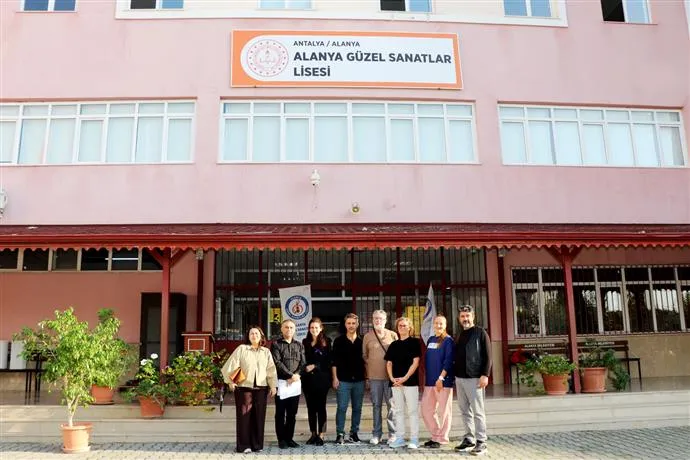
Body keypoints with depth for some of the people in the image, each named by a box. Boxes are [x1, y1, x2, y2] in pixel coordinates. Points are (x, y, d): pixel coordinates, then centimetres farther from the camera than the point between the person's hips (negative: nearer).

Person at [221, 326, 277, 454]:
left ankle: (257, 445, 14)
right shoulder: (241, 349, 3)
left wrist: (273, 385, 1)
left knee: (259, 416, 5)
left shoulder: (266, 352, 12)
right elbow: (231, 365, -3)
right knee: (244, 415, -2)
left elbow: (271, 369, 8)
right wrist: (230, 381, -10)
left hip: (261, 388, 3)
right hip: (244, 387, -3)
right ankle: (244, 445, 4)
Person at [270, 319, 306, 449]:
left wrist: (296, 375, -12)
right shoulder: (276, 344, 2)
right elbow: (277, 363, -9)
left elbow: (302, 363, 5)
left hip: (295, 383, 3)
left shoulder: (299, 345, 14)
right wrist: (290, 375, -14)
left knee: (292, 413, 7)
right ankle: (281, 439, 9)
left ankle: (289, 438, 15)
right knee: (280, 413, 2)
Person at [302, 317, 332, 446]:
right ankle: (313, 434, 19)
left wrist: (315, 366, -12)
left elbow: (328, 361, -6)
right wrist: (305, 369, -2)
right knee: (311, 407, 9)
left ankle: (321, 435, 6)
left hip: (321, 379, -4)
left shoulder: (326, 342, -2)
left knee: (320, 406, 1)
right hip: (308, 379, 4)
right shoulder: (305, 342, 9)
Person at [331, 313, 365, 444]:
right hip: (343, 380, -2)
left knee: (357, 408, 8)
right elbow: (334, 361, 1)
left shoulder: (362, 341, 7)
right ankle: (340, 434, 5)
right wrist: (335, 378, -5)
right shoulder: (339, 341, 1)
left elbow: (365, 360, 11)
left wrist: (366, 377, 6)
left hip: (359, 380, 3)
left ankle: (354, 433, 19)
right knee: (342, 408, -3)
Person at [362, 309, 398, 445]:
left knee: (391, 405, 2)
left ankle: (392, 433, 12)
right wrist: (367, 375, 6)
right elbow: (364, 356, 11)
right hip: (374, 377, 1)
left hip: (390, 376, -1)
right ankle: (377, 434, 13)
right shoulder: (367, 336, 7)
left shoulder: (393, 335, 5)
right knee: (376, 406, 6)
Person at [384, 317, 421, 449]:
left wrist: (405, 378, -14)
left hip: (410, 381, -5)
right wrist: (392, 378, -5)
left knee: (412, 411, -1)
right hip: (396, 382, 5)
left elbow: (416, 362, -7)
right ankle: (400, 438, 16)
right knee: (399, 411, 10)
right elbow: (389, 363, 11)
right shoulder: (394, 345, 13)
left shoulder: (414, 342, 0)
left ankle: (414, 439, 4)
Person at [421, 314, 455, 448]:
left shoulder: (448, 340, -5)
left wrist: (441, 378, -19)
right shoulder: (430, 339, 14)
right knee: (426, 410, 9)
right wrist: (425, 378, 17)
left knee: (444, 411, 1)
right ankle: (435, 435, 22)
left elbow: (448, 361, -13)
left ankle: (442, 439, 12)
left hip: (444, 381, -7)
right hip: (430, 381, 7)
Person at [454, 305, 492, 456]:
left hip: (474, 378, -7)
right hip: (459, 378, 7)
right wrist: (455, 375, 15)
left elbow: (487, 356, -9)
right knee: (465, 411, 11)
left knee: (478, 412, -3)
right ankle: (469, 439, 19)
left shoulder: (480, 333, -4)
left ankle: (481, 443, 1)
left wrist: (485, 375, -17)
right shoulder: (460, 335, 15)